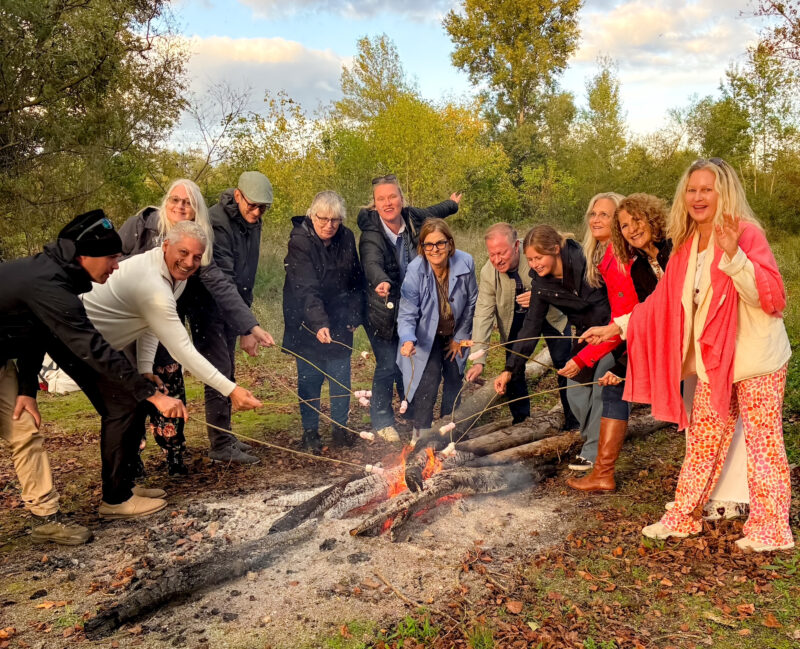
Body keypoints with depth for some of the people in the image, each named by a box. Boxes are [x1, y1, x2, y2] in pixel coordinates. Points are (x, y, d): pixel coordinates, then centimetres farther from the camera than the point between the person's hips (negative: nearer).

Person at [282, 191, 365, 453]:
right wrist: (319, 323, -40)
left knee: (340, 374, 5)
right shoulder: (300, 241, -16)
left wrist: (355, 314, 5)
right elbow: (306, 289, -28)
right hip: (307, 322, -4)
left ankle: (340, 427, 20)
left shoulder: (347, 238, 0)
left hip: (339, 320, 4)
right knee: (310, 377, 2)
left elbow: (356, 280, 10)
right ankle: (310, 432, 15)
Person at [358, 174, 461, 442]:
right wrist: (380, 282, -64)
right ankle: (382, 422, 17)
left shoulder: (413, 219, -4)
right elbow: (372, 263, -42)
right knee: (388, 365, -3)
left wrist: (452, 204, 40)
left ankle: (411, 412, 39)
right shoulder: (371, 234, -22)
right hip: (383, 311, -5)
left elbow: (431, 213, 20)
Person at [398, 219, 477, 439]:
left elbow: (471, 303, -6)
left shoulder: (465, 263, -22)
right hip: (426, 336, -3)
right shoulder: (415, 270, -28)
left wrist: (460, 337, -1)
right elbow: (407, 314, -26)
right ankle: (421, 433, 5)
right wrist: (408, 340, -46)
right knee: (429, 379, -13)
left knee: (454, 379, 10)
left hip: (454, 335, 3)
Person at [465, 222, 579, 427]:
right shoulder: (488, 272, -23)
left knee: (565, 364, -3)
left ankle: (573, 421, 15)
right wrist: (478, 360, -31)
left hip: (551, 313, -2)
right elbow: (483, 314, -23)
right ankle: (521, 422, 15)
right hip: (515, 320, 2)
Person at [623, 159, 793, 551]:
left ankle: (770, 530, 16)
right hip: (713, 361, 6)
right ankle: (682, 518, 24)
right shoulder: (686, 246, 7)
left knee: (763, 444, 1)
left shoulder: (746, 233, -13)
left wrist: (734, 256, -32)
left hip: (757, 359, -6)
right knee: (702, 442, 13)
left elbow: (772, 298, -20)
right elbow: (663, 304, 12)